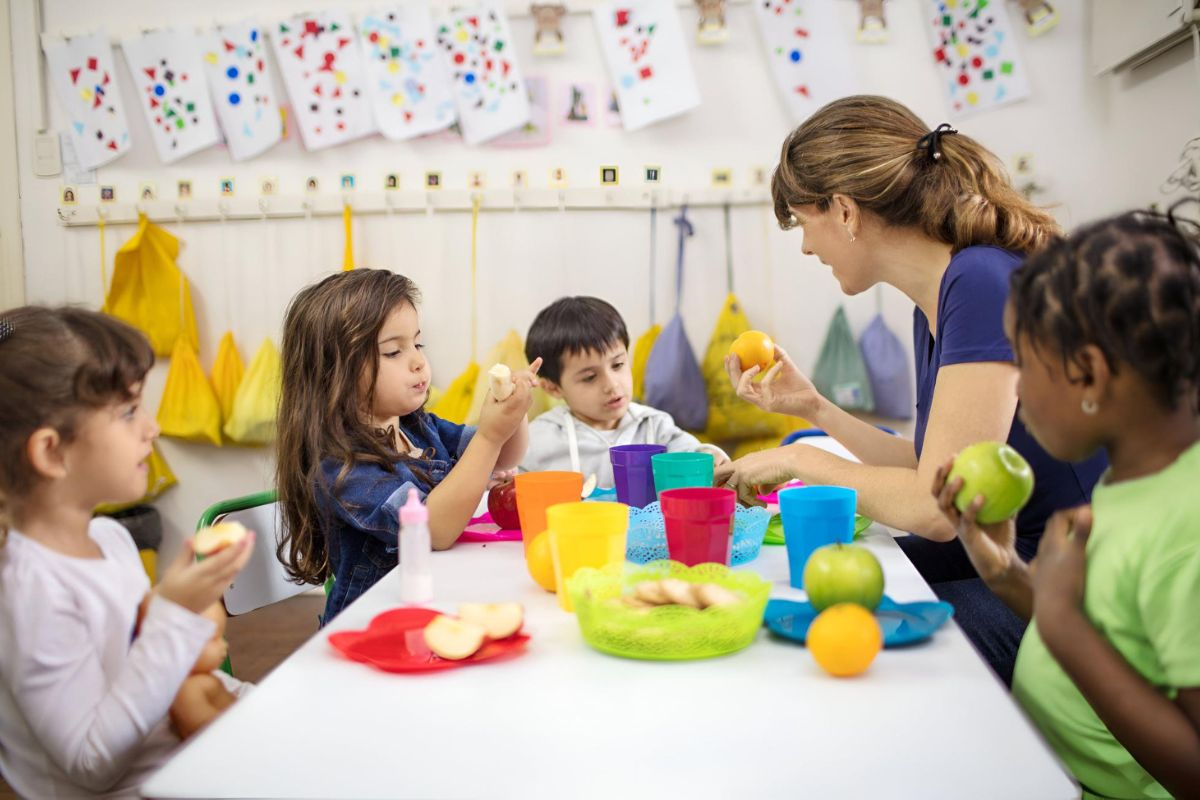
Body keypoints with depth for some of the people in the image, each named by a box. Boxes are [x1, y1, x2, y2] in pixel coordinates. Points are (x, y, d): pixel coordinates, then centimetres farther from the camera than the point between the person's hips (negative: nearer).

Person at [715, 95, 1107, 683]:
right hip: (995, 557, 9)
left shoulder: (985, 283, -22)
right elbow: (929, 472, 11)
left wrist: (799, 460, -9)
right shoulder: (932, 306, 5)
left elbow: (936, 506, -24)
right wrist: (812, 407, 11)